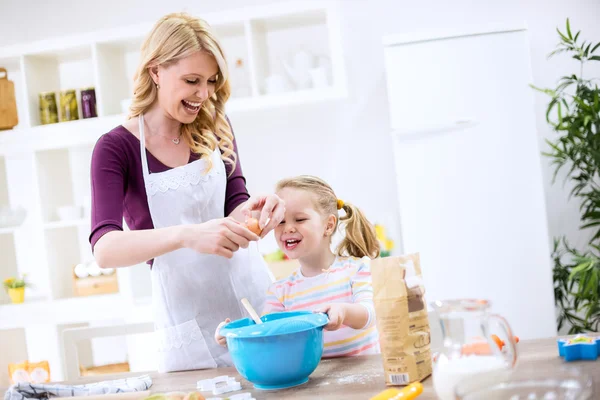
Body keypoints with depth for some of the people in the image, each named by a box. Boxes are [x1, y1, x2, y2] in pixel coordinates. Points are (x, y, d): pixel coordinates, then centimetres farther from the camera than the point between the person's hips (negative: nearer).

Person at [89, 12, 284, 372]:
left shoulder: (215, 127, 3)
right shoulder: (117, 148, -9)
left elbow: (234, 206, 1)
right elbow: (105, 248, -21)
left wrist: (253, 210, -23)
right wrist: (187, 236, -37)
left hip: (255, 298, 4)